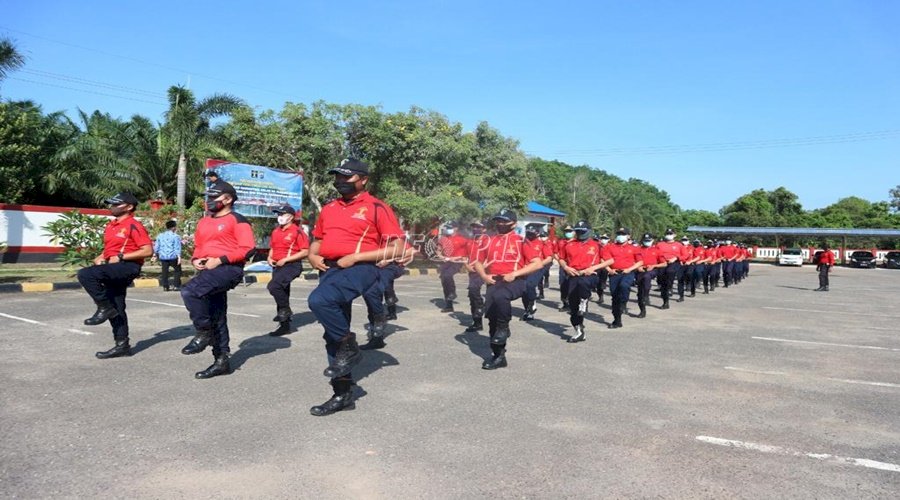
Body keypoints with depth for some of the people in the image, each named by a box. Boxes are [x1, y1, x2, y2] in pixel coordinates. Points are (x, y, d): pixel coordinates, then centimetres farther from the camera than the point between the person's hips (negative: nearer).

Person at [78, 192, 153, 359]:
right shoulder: (110, 226, 17)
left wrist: (121, 257, -18)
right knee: (115, 310, 10)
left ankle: (105, 308, -11)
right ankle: (122, 345, 18)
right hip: (113, 269, 9)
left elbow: (148, 251, -18)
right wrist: (100, 258, 7)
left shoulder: (134, 225, -10)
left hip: (128, 267, -9)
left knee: (85, 274, -26)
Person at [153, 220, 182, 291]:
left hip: (163, 256, 5)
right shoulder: (175, 236, -6)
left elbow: (156, 246, 14)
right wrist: (179, 256, -13)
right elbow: (177, 248, -11)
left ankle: (165, 286, 10)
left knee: (165, 271, 10)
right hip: (172, 256, -5)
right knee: (177, 270, 6)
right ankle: (176, 286, -1)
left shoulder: (160, 235, 10)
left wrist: (155, 254, 24)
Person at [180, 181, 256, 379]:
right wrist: (195, 260, 5)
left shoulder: (237, 220, -5)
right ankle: (222, 361, 18)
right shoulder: (203, 222, 19)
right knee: (216, 318, 10)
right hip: (208, 271, 8)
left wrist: (220, 260, -18)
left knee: (189, 291, -27)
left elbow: (248, 248, -14)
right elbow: (198, 247, 28)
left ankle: (204, 333, -10)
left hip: (229, 268, -8)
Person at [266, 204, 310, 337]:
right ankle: (285, 325, 21)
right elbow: (272, 248, 25)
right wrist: (269, 258, 4)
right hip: (277, 266, 8)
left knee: (273, 286, -27)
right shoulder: (275, 232, 12)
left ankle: (286, 309, -7)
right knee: (282, 293, 12)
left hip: (292, 265, -8)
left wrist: (285, 259, -18)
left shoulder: (297, 231, -11)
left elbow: (305, 252, -15)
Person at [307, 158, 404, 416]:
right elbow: (317, 240, 30)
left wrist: (355, 257, -14)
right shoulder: (329, 208, 18)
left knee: (319, 300, -33)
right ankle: (343, 394, 17)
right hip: (329, 269, 7)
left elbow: (397, 248, -9)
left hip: (360, 268, -7)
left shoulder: (376, 208, -2)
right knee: (332, 334, 6)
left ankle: (349, 346, -9)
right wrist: (313, 256, 6)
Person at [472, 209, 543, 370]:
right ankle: (498, 356, 13)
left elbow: (538, 263, -7)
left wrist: (514, 274, -14)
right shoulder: (490, 241, 15)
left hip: (515, 281, -5)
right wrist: (484, 275, 1)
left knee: (500, 296, -38)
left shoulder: (521, 240, 0)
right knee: (491, 317, 0)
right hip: (494, 282, 6)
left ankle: (504, 328, -12)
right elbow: (478, 262, 23)